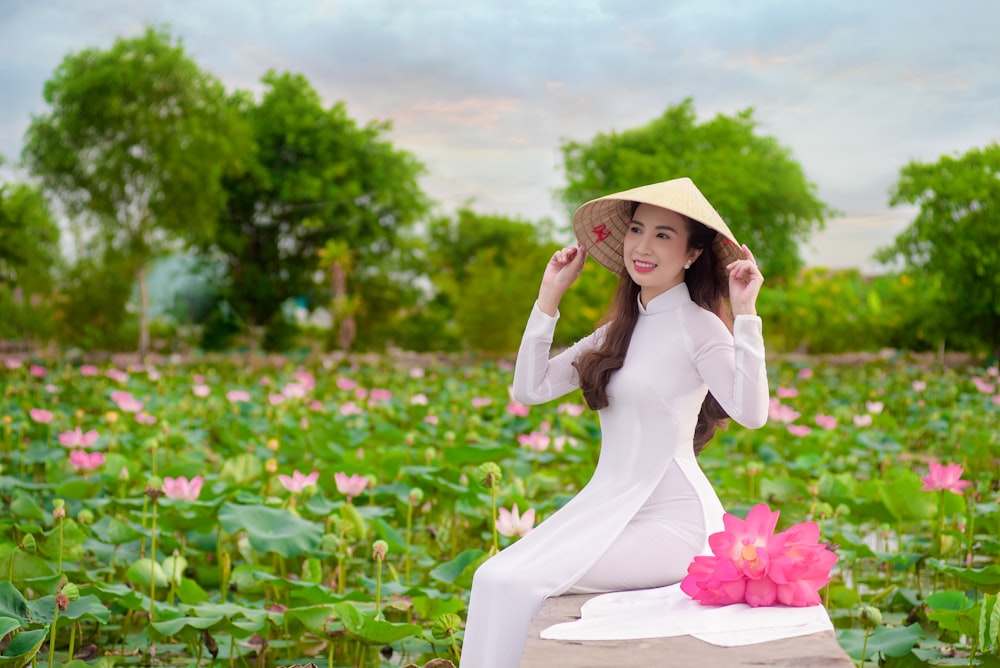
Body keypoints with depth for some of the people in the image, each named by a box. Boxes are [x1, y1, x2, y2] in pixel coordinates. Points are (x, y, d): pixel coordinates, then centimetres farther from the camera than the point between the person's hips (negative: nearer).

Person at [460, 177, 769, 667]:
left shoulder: (697, 326, -10)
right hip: (609, 506, 7)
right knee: (492, 578, -13)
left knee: (519, 583, -21)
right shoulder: (620, 328, 13)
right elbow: (530, 389, 9)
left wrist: (746, 312, -27)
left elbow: (750, 412, -26)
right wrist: (549, 297, 6)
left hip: (673, 522, -7)